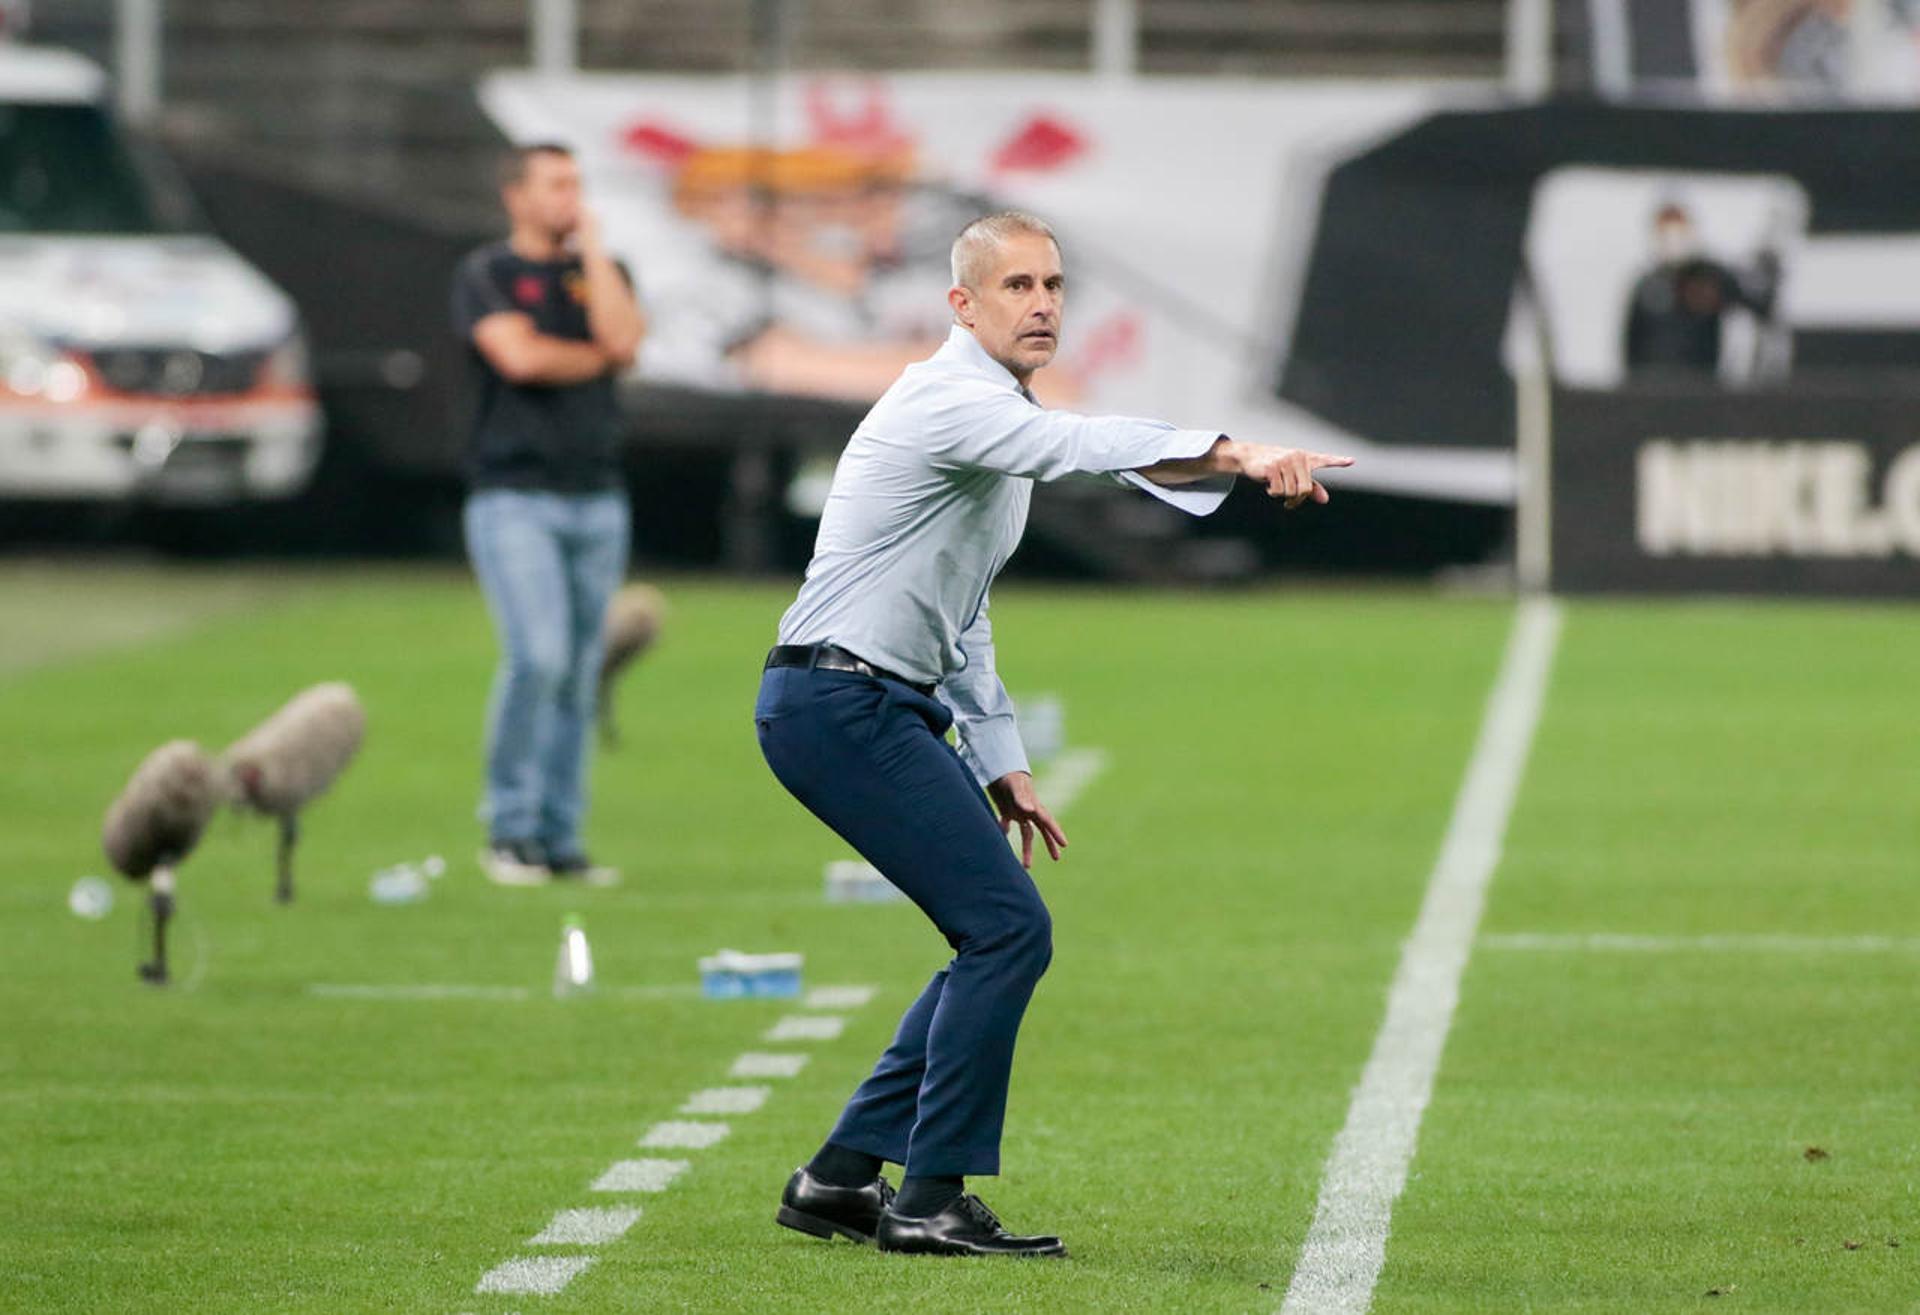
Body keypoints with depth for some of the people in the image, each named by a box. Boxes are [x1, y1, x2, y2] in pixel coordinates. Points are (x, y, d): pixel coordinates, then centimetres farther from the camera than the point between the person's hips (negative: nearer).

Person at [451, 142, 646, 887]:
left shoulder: (600, 273, 15)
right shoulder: (485, 275, 2)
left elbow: (623, 342, -5)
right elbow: (519, 356, -14)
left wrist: (593, 249, 0)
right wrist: (593, 359, 1)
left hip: (597, 500, 5)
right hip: (514, 497, -5)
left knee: (579, 676, 4)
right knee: (538, 655, -18)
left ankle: (561, 839, 10)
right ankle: (509, 831, -9)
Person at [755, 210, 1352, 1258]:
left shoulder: (1000, 418, 20)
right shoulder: (951, 401, -14)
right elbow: (1088, 446, -34)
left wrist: (1000, 764, 22)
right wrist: (1238, 455, -47)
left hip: (893, 706, 10)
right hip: (839, 705, -10)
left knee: (1003, 935, 10)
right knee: (1008, 929, -14)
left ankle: (841, 1178, 13)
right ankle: (931, 1201, -11)